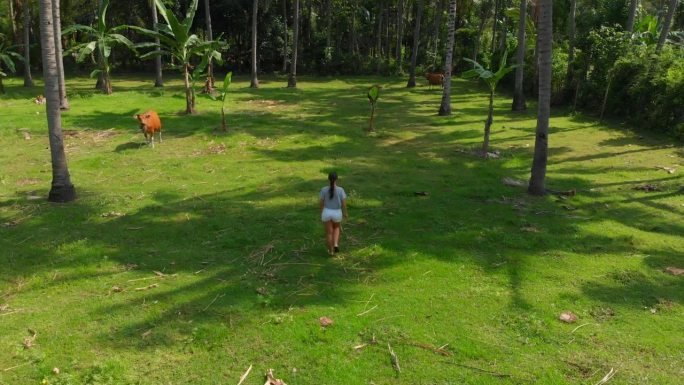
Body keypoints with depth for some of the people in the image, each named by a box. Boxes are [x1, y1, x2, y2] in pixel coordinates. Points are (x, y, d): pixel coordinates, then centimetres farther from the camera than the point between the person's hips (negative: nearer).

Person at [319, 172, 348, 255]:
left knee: (329, 233, 14)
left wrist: (321, 213, 11)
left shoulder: (324, 190, -12)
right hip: (337, 214, 0)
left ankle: (331, 251, 22)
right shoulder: (340, 190, -15)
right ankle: (336, 244, 12)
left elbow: (321, 203, -5)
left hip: (326, 213, 0)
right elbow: (344, 203, -12)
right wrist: (345, 213, 4)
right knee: (336, 227, 28)